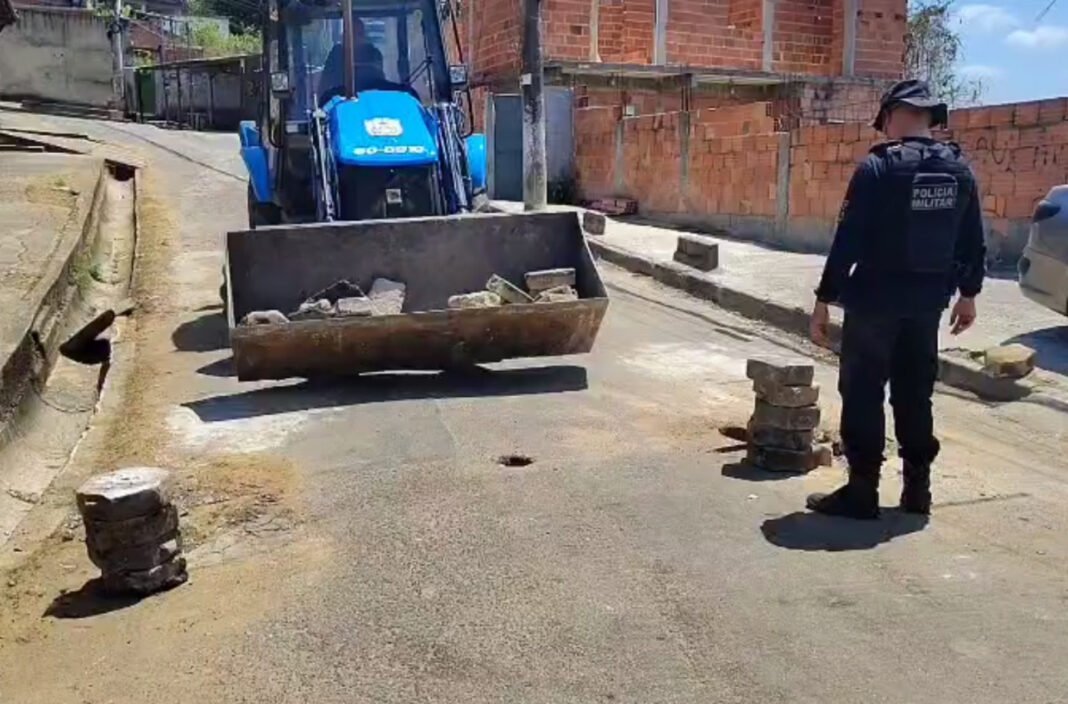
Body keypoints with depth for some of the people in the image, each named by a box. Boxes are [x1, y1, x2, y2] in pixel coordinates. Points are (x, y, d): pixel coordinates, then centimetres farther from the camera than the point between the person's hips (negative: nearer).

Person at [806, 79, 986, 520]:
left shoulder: (878, 167, -13)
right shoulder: (960, 171, 5)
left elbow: (848, 240, -16)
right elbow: (973, 242, 11)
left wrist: (825, 299, -11)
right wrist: (968, 294, 23)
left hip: (876, 298, -6)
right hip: (928, 301, 6)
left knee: (863, 394, 3)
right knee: (915, 394, 15)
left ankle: (862, 492, 5)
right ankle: (917, 488, 22)